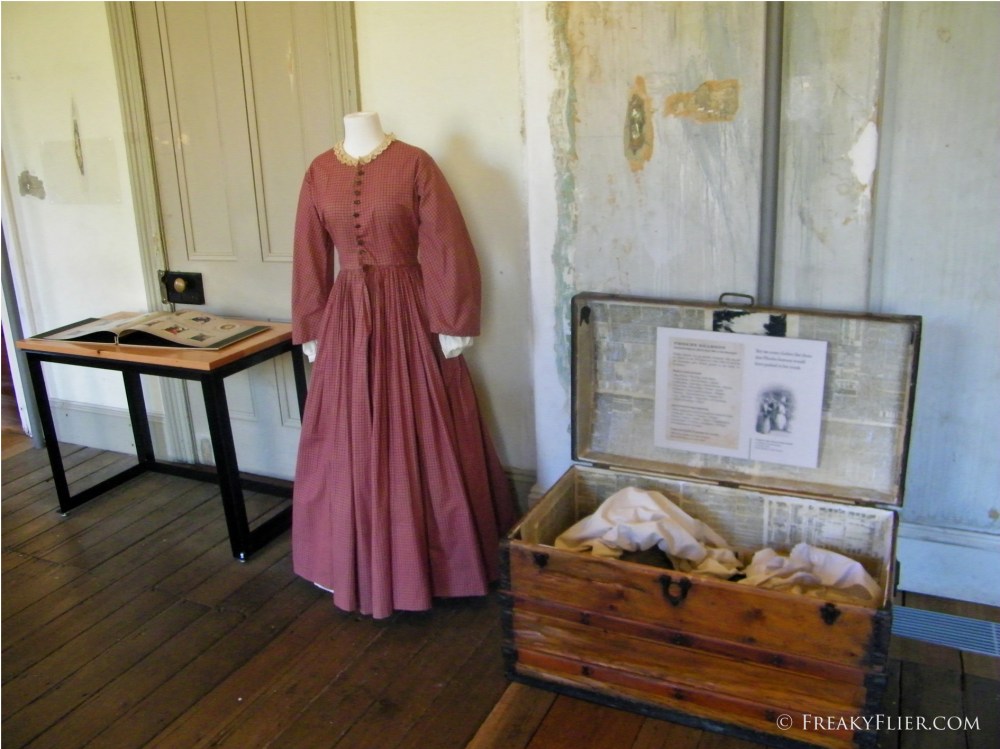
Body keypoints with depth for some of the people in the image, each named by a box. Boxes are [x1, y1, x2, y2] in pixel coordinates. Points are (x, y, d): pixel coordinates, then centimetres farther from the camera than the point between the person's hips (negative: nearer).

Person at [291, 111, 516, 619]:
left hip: (408, 313, -3)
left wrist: (452, 324, -11)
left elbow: (447, 248, -8)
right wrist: (310, 329, 10)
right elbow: (309, 257, 9)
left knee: (420, 436, 4)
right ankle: (354, 555, 27)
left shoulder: (414, 163, -6)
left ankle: (432, 553, 22)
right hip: (347, 316, 4)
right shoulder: (319, 172, 6)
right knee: (348, 440, 10)